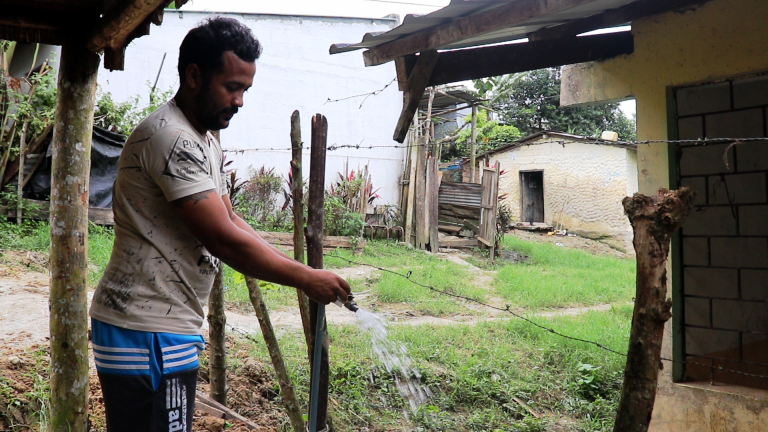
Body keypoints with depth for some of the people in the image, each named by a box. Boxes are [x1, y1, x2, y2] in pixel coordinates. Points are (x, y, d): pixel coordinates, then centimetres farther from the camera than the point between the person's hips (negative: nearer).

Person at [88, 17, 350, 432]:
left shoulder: (204, 142, 14)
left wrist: (296, 269, 0)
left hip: (158, 328, 10)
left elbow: (229, 221, 12)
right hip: (146, 334, -10)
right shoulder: (171, 137, -19)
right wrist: (305, 278, -14)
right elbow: (225, 240, -23)